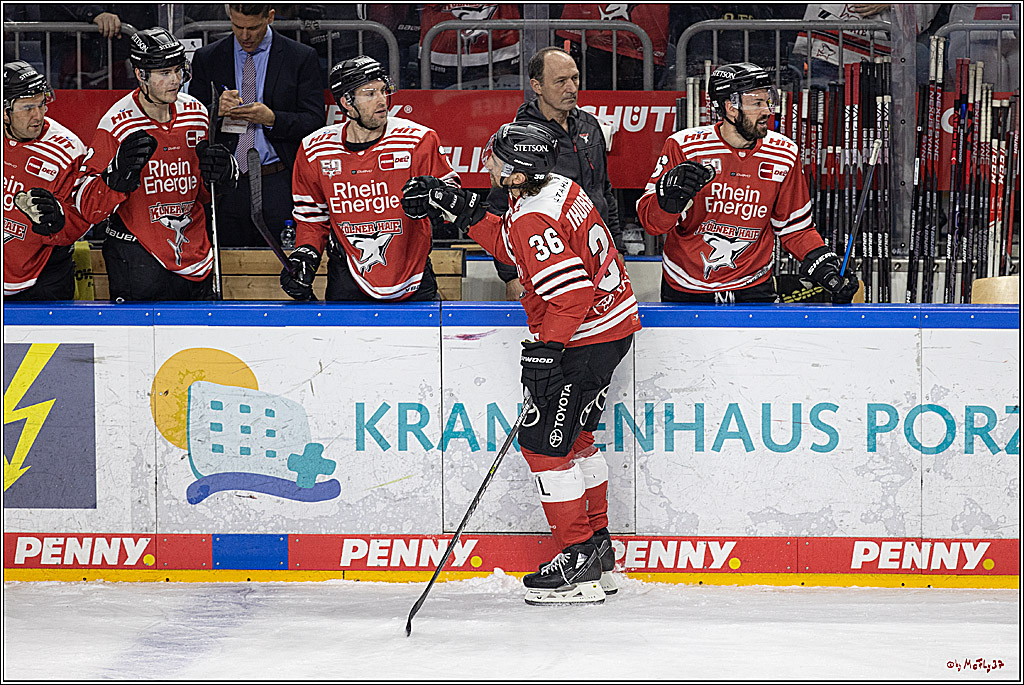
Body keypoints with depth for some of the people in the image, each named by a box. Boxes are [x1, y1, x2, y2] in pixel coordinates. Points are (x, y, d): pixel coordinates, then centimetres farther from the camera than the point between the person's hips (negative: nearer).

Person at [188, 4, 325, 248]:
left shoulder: (302, 58, 3)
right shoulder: (206, 59, 9)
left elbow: (315, 122, -1)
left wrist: (271, 119, -16)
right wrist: (216, 111, -13)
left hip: (278, 187, -2)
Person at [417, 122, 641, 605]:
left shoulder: (534, 221, -24)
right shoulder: (559, 189, 7)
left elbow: (571, 292, -30)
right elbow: (511, 246, 21)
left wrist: (546, 350, -26)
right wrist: (468, 214, 14)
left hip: (585, 339, -11)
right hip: (612, 325, 11)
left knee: (545, 442, -5)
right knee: (571, 438, 20)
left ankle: (580, 564, -3)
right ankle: (597, 554, 27)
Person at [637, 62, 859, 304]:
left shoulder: (783, 155, -3)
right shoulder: (684, 147, -13)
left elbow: (796, 228, 7)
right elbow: (651, 222, -15)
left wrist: (825, 269, -7)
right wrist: (670, 196, -35)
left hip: (752, 289, 2)